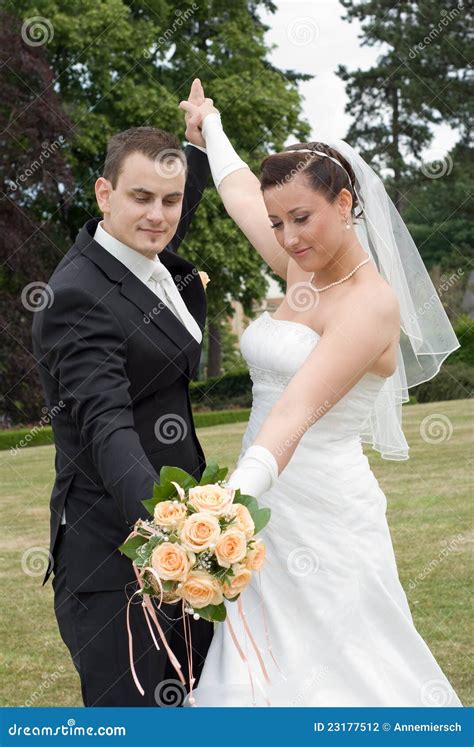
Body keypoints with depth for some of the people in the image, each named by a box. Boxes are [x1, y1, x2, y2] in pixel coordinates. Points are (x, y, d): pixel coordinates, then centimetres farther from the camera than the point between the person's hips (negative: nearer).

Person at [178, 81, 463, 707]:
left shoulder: (371, 304, -16)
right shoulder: (302, 271, 7)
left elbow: (298, 410, -29)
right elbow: (241, 194, 26)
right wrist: (211, 128, 42)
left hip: (322, 514, -8)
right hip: (267, 511, 8)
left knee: (335, 670, -3)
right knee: (260, 672, 11)